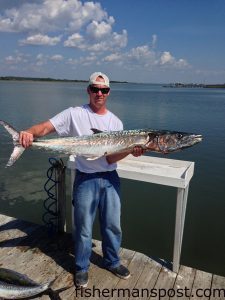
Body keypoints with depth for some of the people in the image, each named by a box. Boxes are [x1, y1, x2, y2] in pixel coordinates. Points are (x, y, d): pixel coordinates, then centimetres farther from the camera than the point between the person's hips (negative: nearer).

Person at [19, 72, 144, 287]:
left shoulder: (115, 122, 1)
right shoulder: (74, 114, -6)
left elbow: (111, 158, -6)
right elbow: (46, 127, -15)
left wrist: (130, 150, -25)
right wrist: (29, 132, -37)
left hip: (110, 179, 3)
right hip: (85, 180, -3)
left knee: (112, 225, 16)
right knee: (83, 228, 10)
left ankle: (112, 262, 41)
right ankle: (81, 268, 35)